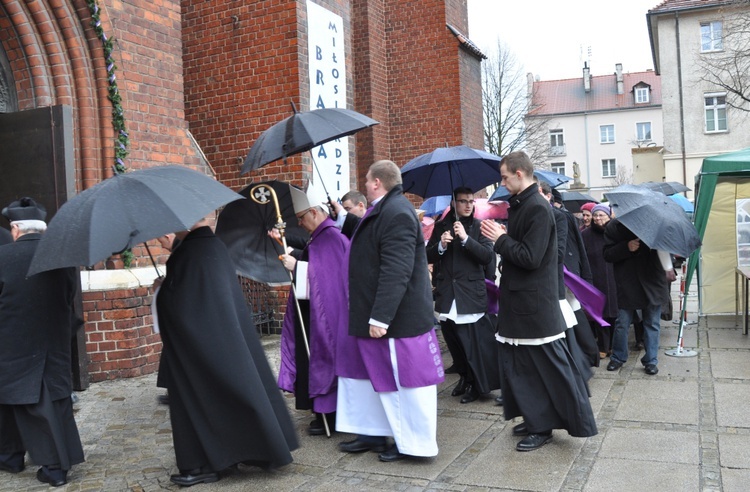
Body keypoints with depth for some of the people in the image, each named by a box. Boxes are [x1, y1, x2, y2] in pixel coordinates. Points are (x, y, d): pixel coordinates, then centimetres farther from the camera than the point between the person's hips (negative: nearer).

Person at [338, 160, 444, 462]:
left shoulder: (396, 213, -21)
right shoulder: (385, 210, 13)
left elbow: (396, 272, -28)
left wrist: (380, 317, -28)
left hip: (398, 318, -11)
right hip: (375, 314, 11)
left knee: (403, 380, 2)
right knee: (372, 373, 18)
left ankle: (412, 443, 15)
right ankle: (373, 433, 30)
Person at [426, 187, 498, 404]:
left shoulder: (479, 227, 1)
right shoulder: (441, 226, 8)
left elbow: (488, 257, -11)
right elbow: (428, 257, 8)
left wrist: (466, 238, -20)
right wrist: (440, 245, -12)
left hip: (471, 295, -3)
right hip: (447, 296, 3)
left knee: (474, 343, -2)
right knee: (454, 342, 13)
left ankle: (476, 385, 16)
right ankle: (465, 378, 33)